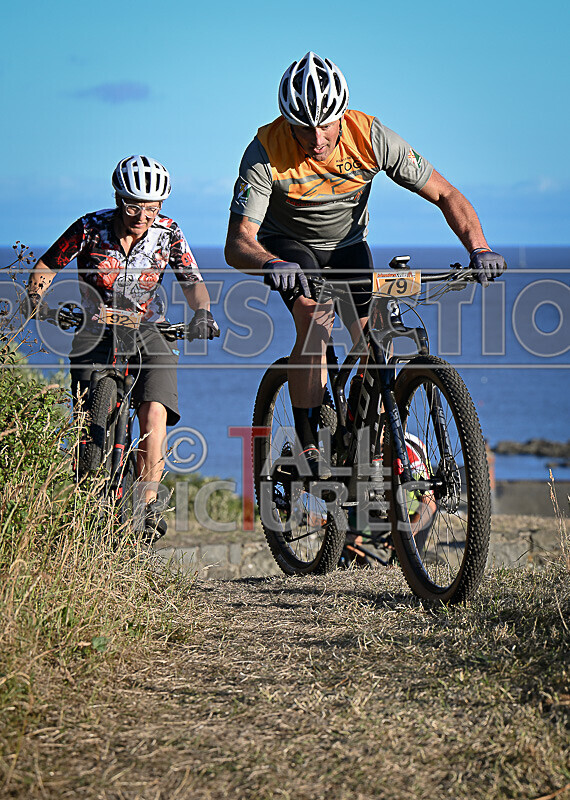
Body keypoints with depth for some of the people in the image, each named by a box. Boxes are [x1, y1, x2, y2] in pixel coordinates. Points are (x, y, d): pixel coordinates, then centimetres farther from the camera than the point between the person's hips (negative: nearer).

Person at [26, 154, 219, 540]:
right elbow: (46, 267, -3)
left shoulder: (168, 233, -10)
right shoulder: (90, 229, -13)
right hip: (96, 331, 0)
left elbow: (192, 280, -4)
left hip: (147, 330, 0)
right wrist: (37, 299, -21)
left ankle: (149, 506, -19)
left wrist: (202, 311, -24)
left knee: (154, 411, -22)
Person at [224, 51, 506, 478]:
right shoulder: (266, 153, -32)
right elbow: (237, 244, -36)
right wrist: (271, 264, -59)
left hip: (348, 242, 3)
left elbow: (445, 194, -19)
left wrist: (479, 248, -35)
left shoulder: (372, 138, -27)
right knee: (315, 321, -30)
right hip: (288, 244, -3)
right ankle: (309, 448, -20)